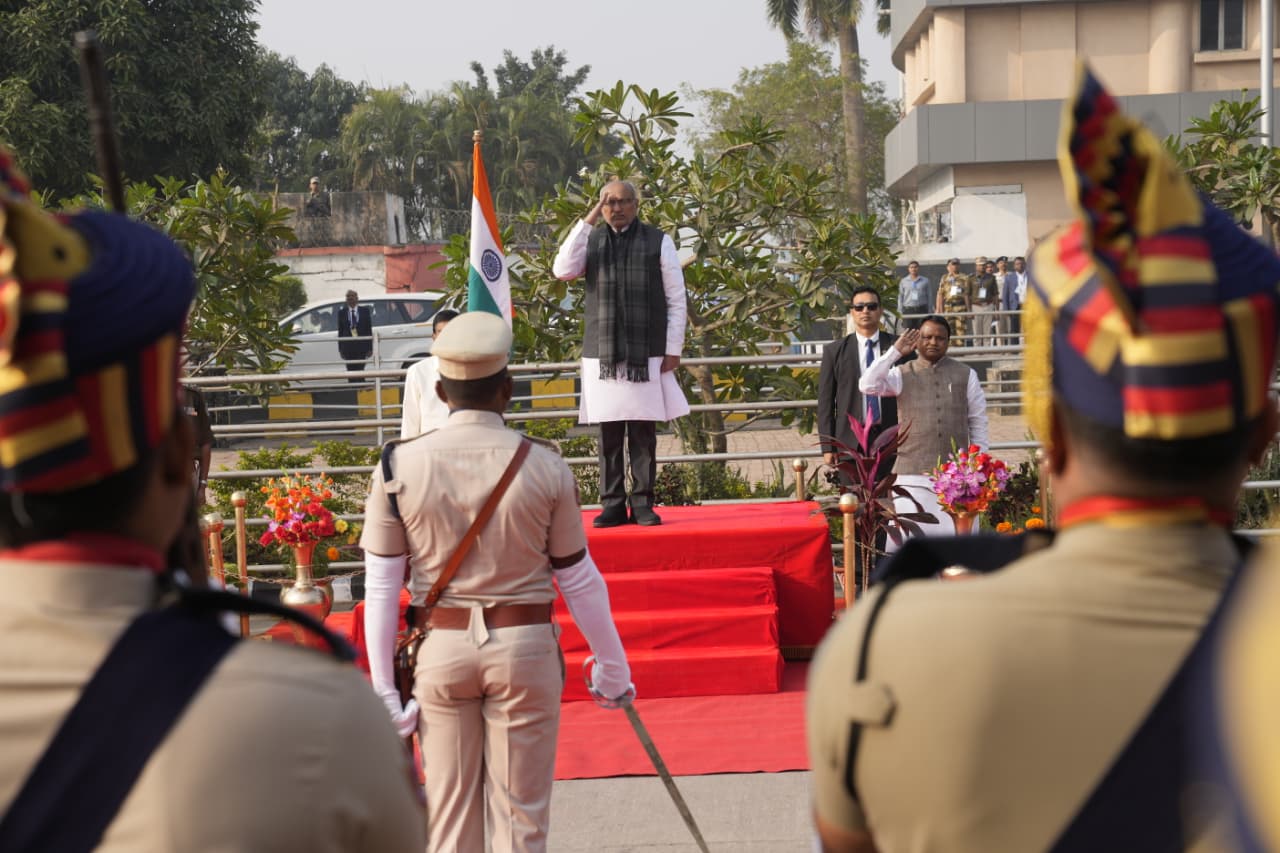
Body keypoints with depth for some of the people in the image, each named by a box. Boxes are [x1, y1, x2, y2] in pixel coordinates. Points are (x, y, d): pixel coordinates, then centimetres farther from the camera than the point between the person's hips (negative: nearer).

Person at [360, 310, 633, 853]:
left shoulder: (400, 465, -6)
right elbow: (578, 580, -1)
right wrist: (611, 666, 11)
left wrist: (383, 686, 2)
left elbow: (382, 586, -5)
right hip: (524, 647, -1)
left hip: (441, 647, 1)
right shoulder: (544, 466, -8)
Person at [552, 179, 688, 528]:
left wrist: (673, 349, -1)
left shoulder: (657, 242, 5)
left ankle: (643, 504, 7)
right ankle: (613, 505, 9)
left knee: (644, 434, 1)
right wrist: (586, 222, -7)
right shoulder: (591, 240, 11)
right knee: (609, 436, 3)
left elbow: (676, 300, 5)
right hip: (601, 355, 2)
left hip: (647, 355, -2)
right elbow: (563, 271, -8)